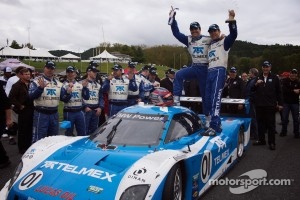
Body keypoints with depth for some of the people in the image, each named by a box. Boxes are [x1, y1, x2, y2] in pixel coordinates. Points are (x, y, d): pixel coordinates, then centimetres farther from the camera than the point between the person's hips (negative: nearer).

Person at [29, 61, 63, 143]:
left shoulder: (58, 83, 11)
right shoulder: (37, 81, -5)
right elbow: (31, 96, -15)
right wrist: (41, 87, -28)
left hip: (54, 114, 6)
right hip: (41, 114, -5)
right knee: (39, 138, -3)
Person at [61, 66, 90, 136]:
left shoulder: (80, 84, 7)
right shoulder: (64, 85, -3)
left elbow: (86, 97, 2)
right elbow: (63, 99, -10)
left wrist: (85, 87, -11)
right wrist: (68, 92, -27)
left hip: (79, 112, 3)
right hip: (69, 112, -3)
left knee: (83, 133, 7)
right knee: (69, 133, 6)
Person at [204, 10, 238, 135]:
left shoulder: (224, 41, 8)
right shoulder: (209, 46, 29)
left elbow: (233, 35, -11)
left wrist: (231, 20, -21)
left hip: (219, 71, -8)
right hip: (209, 72, 8)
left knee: (215, 99, -20)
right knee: (208, 98, 4)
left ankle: (214, 126, -27)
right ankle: (216, 123, 13)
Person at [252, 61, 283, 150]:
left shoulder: (274, 78, 2)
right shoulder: (258, 77, 11)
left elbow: (279, 92, 2)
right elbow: (252, 89, 12)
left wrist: (280, 104, 0)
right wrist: (256, 84, -9)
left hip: (270, 105, -3)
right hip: (259, 105, 3)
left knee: (271, 124, 2)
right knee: (260, 123, 10)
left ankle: (271, 142, 7)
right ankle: (261, 140, 21)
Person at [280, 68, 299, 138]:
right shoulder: (284, 81, -2)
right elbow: (283, 89, -15)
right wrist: (293, 91, -18)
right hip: (286, 102, -1)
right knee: (284, 118, 5)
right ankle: (283, 131, 17)